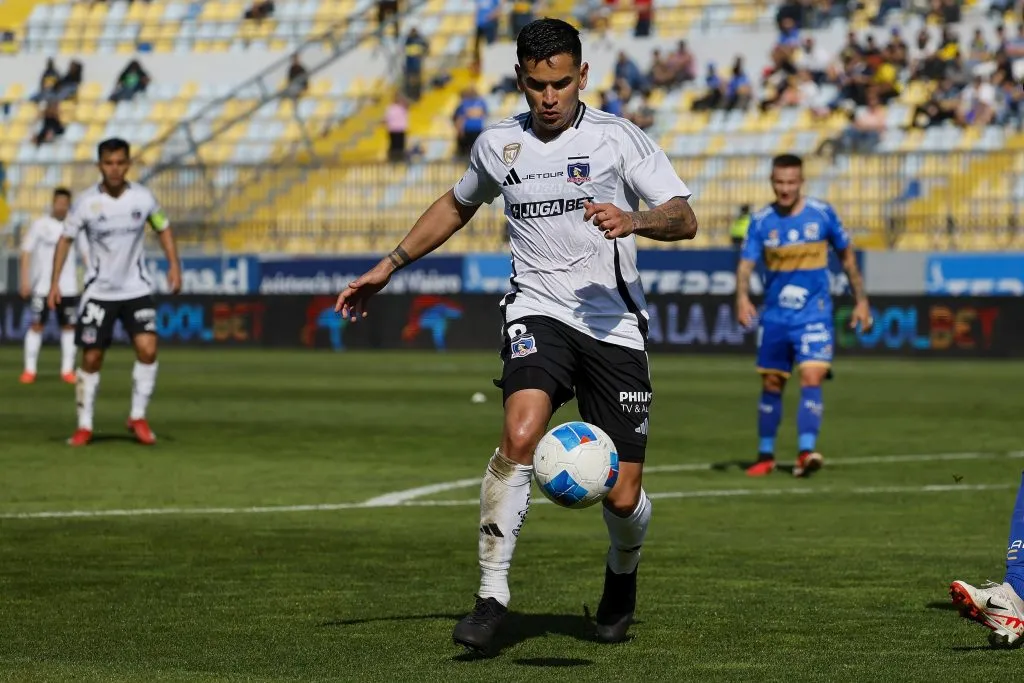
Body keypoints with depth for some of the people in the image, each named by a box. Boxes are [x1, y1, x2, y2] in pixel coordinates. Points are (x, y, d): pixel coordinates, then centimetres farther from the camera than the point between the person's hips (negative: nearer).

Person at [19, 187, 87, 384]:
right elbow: (27, 252, 0)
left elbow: (86, 253, 9)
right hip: (42, 285, -2)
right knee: (36, 325, -3)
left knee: (68, 326, 2)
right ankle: (30, 369, 3)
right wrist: (25, 280, -7)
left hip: (68, 286, 2)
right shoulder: (40, 224, -1)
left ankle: (67, 370, 9)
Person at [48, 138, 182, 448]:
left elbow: (163, 228, 9)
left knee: (147, 348, -15)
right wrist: (55, 282, -6)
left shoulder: (143, 198, -7)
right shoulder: (86, 202, -10)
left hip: (137, 290, 1)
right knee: (91, 358, 0)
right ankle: (84, 425, 14)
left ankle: (138, 417, 1)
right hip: (98, 292, -1)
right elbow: (66, 240, 0)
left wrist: (174, 265, -1)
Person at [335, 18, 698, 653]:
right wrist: (388, 267, 25)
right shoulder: (497, 145, 7)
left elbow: (685, 219, -8)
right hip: (538, 311, 1)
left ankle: (623, 572, 35)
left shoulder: (617, 138, -2)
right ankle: (492, 594, -22)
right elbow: (457, 206, 27)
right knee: (520, 436, -29)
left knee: (623, 499, -1)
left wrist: (635, 221, -29)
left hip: (615, 325, -1)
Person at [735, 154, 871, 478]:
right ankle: (766, 455, 21)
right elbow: (746, 263, -9)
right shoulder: (761, 221, -2)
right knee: (771, 384, 9)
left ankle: (806, 452, -24)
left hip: (814, 315, -2)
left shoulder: (822, 213, -3)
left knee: (811, 378, -18)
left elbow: (847, 255, 8)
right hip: (775, 316, 2)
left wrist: (861, 300, 8)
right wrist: (742, 297, -28)